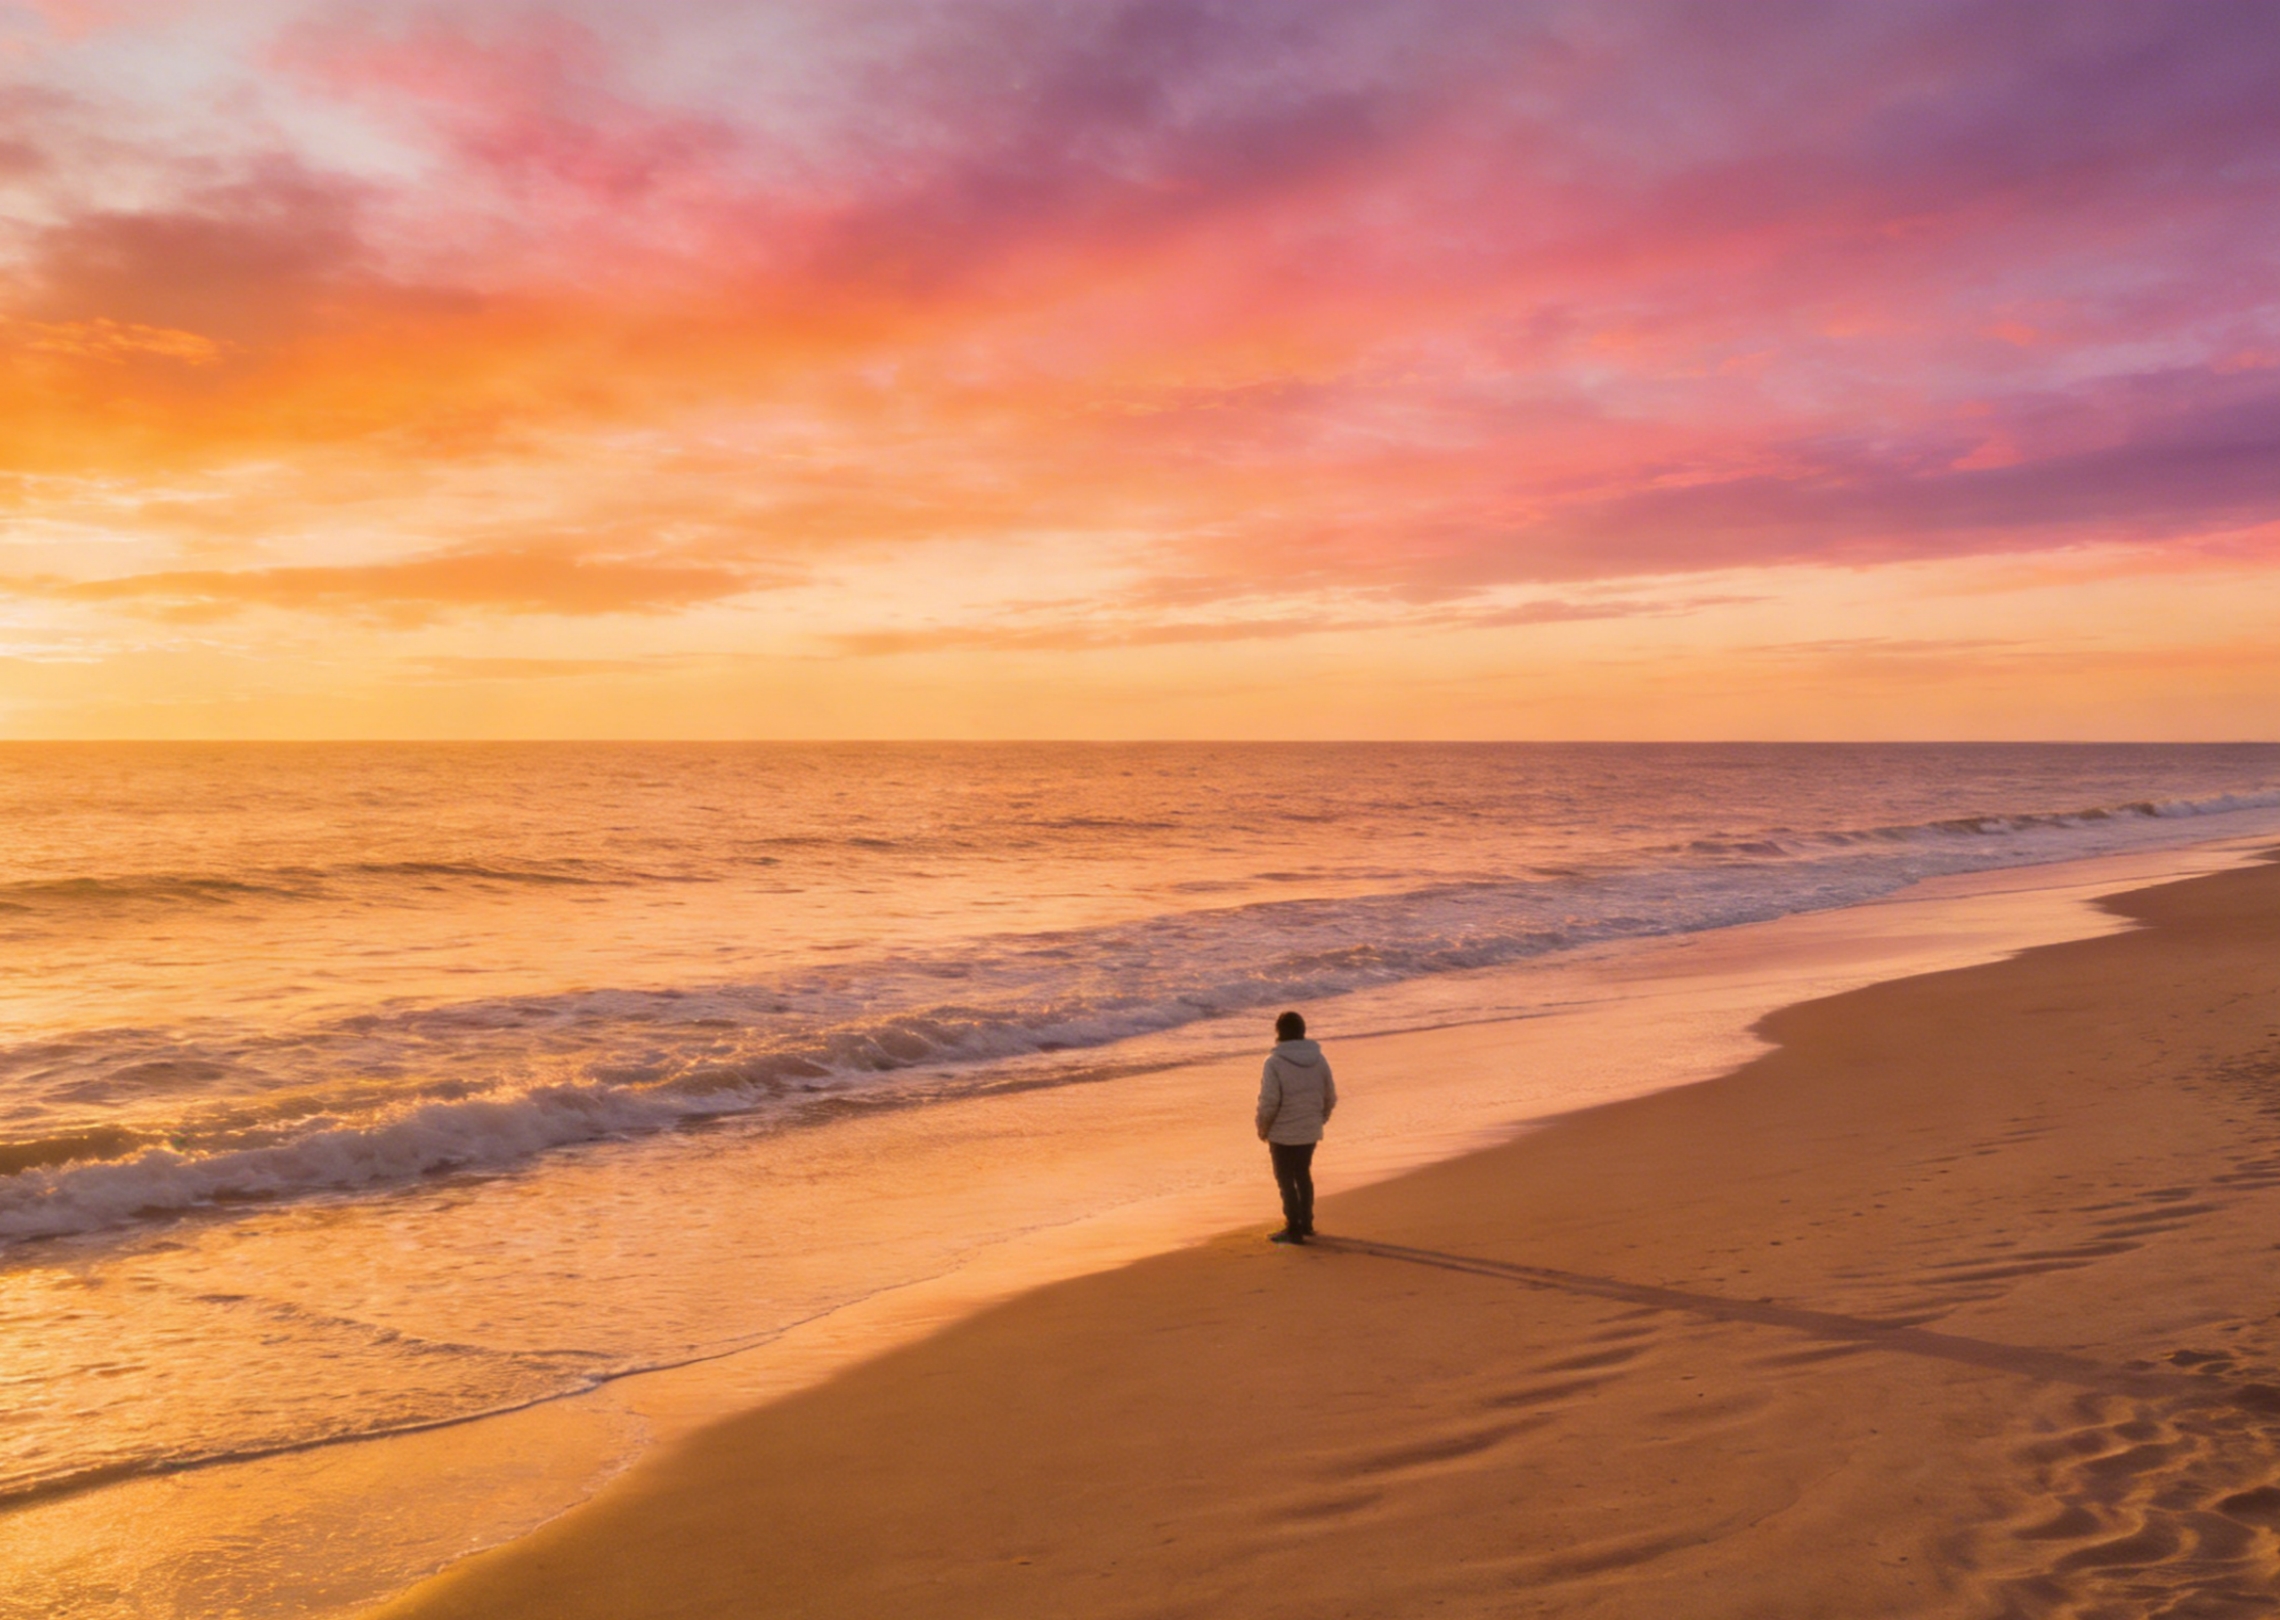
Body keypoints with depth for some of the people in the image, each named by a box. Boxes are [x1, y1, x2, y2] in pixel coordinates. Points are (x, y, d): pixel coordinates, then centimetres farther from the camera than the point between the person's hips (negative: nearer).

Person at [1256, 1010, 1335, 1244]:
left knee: (1286, 1181, 6)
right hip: (1310, 1132, 6)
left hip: (1283, 1134, -6)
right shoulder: (1319, 1059, 0)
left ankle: (1294, 1230, 9)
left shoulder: (1275, 1062, -18)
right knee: (1303, 1176, 22)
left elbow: (1269, 1102, -19)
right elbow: (1330, 1098, 5)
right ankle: (1306, 1224, 31)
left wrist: (1262, 1128, -5)